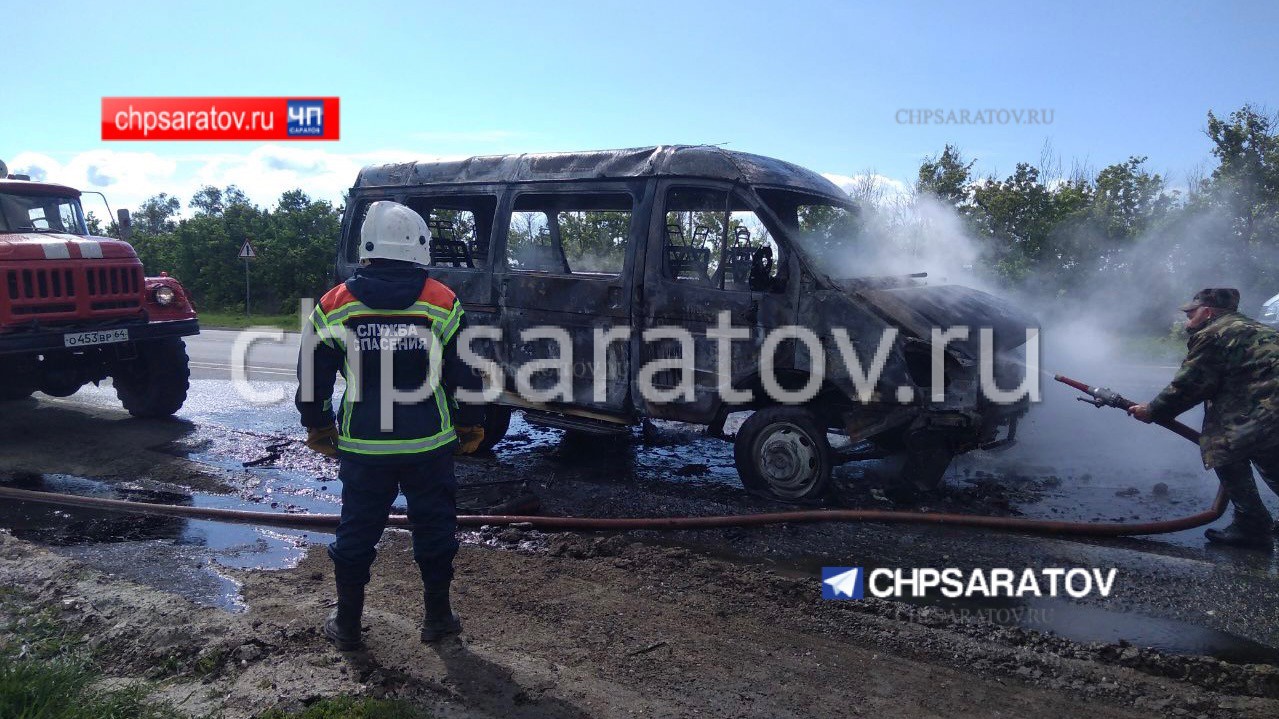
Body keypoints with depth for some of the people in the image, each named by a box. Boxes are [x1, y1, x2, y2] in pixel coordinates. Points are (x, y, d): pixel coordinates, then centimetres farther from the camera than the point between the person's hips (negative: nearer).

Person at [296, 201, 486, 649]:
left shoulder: (335, 305, -3)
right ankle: (436, 616, 25)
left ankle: (347, 624, 26)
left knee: (356, 531, 14)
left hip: (362, 446, 1)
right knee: (434, 528, 14)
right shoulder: (442, 303, -7)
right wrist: (470, 428, 11)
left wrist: (318, 429, 18)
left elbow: (312, 378, 4)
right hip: (429, 444, -1)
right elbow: (465, 375, -2)